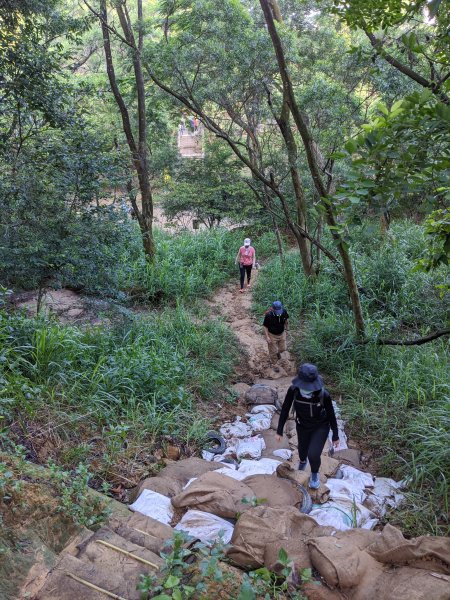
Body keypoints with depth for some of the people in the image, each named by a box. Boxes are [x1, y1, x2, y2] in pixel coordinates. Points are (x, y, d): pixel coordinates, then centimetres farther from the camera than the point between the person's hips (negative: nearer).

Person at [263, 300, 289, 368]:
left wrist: (286, 328, 12)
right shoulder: (268, 315, -32)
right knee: (273, 351, 12)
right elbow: (265, 326, -18)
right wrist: (267, 337, -22)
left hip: (282, 334, 4)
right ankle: (274, 364, 37)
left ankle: (278, 352, 57)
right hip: (272, 335, -4)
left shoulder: (284, 311, -21)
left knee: (282, 348, 21)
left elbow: (286, 319, 2)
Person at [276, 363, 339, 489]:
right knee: (302, 450, 23)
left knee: (313, 455, -14)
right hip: (302, 426, 2)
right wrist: (279, 431, -7)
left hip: (321, 427, -2)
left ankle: (314, 473, 23)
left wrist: (335, 435, -3)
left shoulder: (323, 394, -33)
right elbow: (285, 409, -15)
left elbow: (331, 414, -15)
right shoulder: (293, 390, -30)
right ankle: (302, 461, 63)